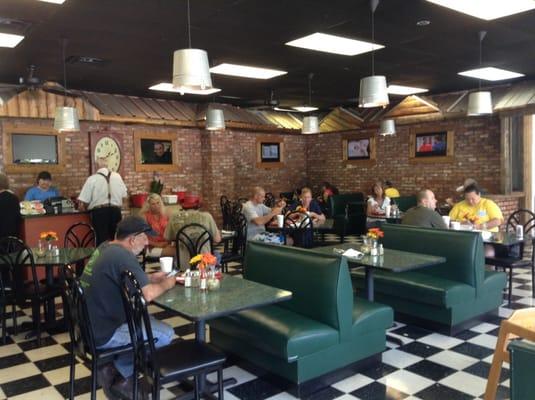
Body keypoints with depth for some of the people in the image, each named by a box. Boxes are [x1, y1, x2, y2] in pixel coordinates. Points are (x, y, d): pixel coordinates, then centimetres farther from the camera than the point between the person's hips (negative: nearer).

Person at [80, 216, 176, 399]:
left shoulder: (105, 248, 6)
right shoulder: (122, 256, -23)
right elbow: (148, 294, -27)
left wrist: (151, 278, 10)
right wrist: (166, 284, -7)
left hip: (90, 324, 10)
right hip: (102, 333, -10)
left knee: (146, 320, 21)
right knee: (165, 334, -5)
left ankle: (115, 370, 17)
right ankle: (120, 375, 11)